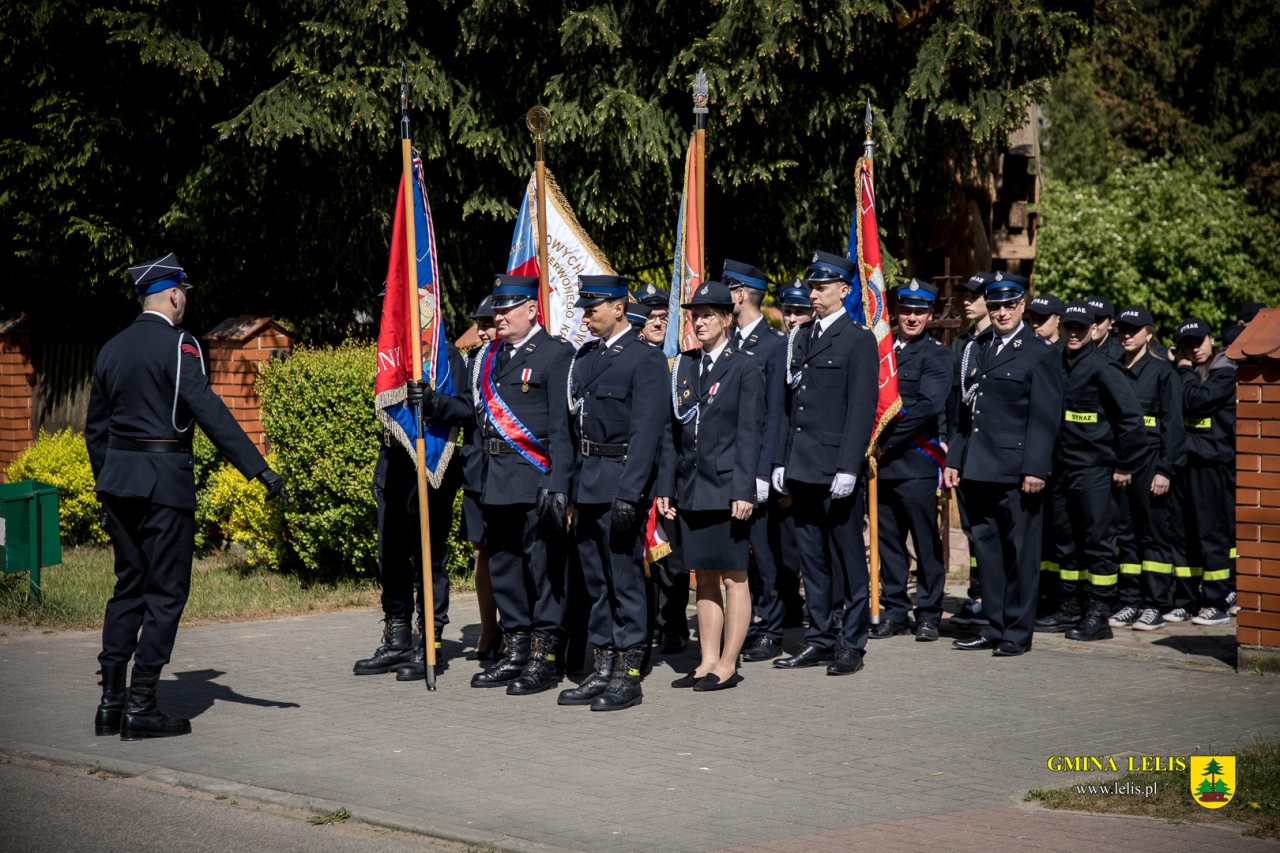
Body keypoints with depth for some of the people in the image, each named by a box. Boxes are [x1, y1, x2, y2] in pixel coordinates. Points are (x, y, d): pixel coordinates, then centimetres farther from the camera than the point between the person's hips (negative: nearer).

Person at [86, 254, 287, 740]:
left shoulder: (112, 349, 12)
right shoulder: (178, 345, -10)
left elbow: (94, 429, 17)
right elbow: (209, 411, -21)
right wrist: (259, 469, -24)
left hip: (117, 480, 7)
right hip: (163, 481, -7)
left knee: (128, 586, 14)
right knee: (166, 591, -1)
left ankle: (111, 702, 12)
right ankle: (141, 708, -3)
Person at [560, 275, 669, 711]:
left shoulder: (645, 359, -7)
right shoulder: (584, 357, 15)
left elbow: (646, 432, -13)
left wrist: (629, 493, -20)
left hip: (621, 484, -7)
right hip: (586, 488, 7)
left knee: (625, 579, -3)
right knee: (596, 581, 11)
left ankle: (628, 675, 3)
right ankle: (603, 670, 18)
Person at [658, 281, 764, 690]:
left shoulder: (746, 367, -3)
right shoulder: (683, 366, 12)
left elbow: (749, 434, -7)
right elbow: (674, 431, 14)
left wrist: (744, 491, -14)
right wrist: (666, 485, 9)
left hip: (727, 487, -6)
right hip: (691, 488, 6)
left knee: (733, 578, 0)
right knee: (704, 577, 10)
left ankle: (727, 665, 5)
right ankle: (708, 662, 15)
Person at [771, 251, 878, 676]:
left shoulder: (859, 339, -6)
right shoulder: (803, 339, 16)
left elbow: (862, 409, -12)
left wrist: (848, 467, -17)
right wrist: (782, 460, 12)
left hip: (837, 468, -7)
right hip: (802, 467, 7)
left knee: (848, 558, 0)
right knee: (811, 559, 11)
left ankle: (852, 644, 6)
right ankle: (819, 639, 18)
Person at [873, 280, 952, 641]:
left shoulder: (936, 354, -2)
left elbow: (929, 406, -14)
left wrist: (888, 441, -15)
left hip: (916, 462, -5)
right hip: (881, 462, 5)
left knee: (926, 541, 0)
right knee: (888, 540, 9)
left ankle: (928, 615, 7)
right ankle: (895, 612, 17)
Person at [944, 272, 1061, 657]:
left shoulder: (1040, 353, -3)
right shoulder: (975, 349, 15)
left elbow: (1045, 417, -8)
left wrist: (1036, 469, -15)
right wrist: (953, 459, 12)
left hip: (1016, 470, -6)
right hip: (978, 467, 6)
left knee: (1019, 551, 0)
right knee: (986, 547, 10)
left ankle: (1018, 633, 7)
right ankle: (994, 627, 18)